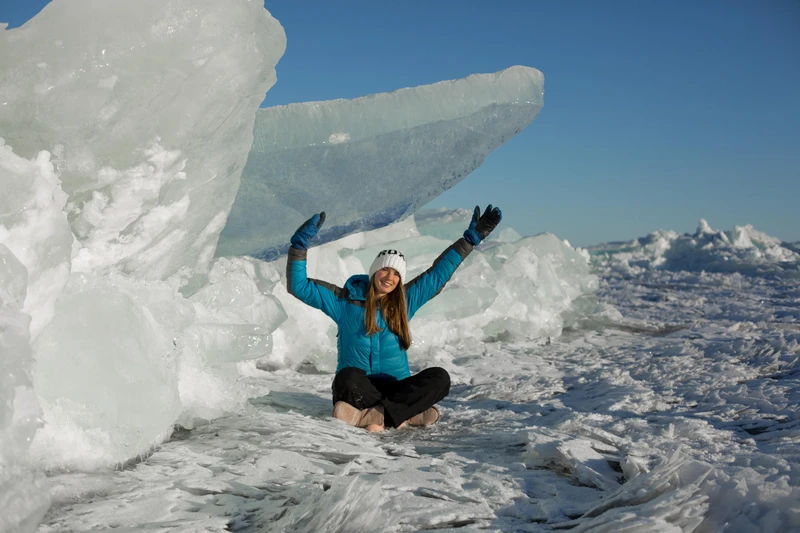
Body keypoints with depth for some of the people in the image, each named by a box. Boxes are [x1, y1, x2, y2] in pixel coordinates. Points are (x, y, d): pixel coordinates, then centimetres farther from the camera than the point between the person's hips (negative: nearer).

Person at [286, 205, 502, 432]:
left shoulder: (405, 301, 13)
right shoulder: (347, 300, 5)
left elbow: (438, 273, 18)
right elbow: (299, 286, 3)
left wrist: (471, 237, 18)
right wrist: (300, 245, -8)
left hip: (396, 388, 3)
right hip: (357, 388, -3)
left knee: (439, 377, -25)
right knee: (348, 377, -38)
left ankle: (374, 415, -35)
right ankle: (406, 415, -32)